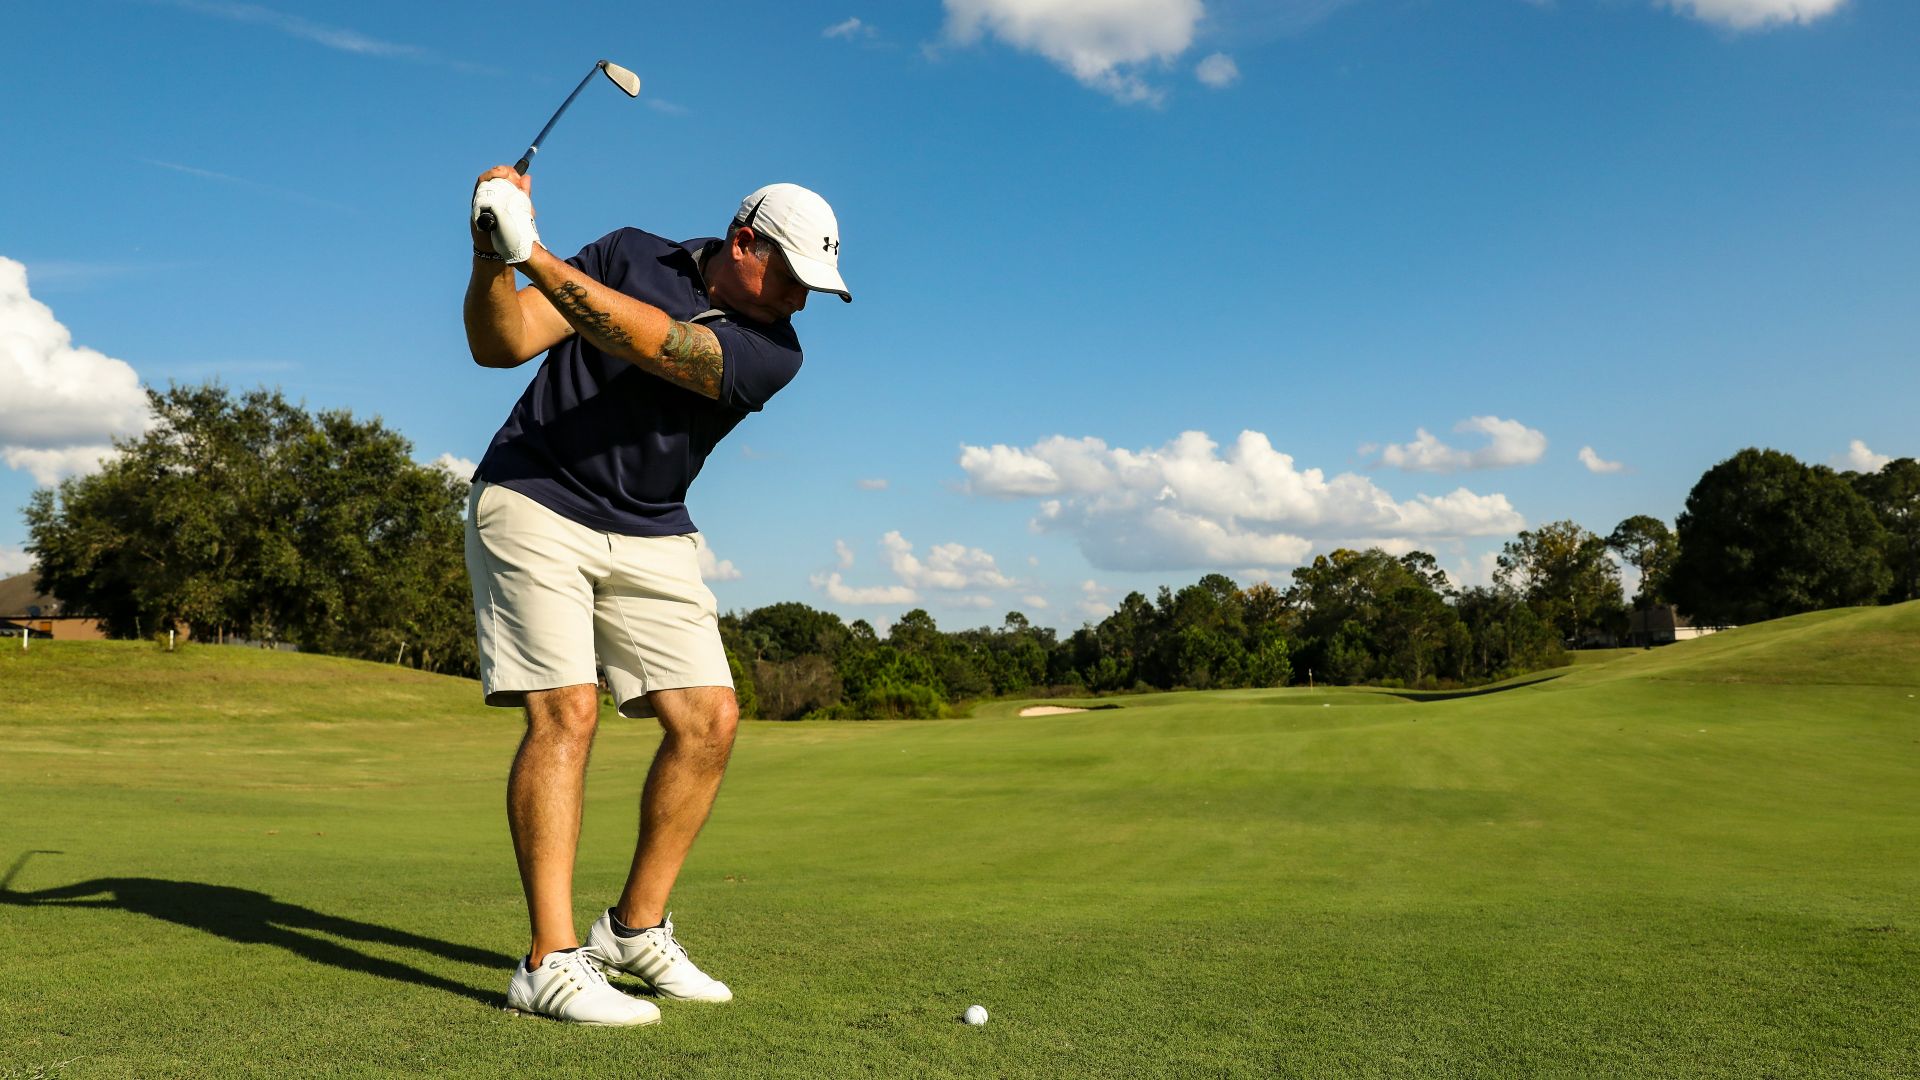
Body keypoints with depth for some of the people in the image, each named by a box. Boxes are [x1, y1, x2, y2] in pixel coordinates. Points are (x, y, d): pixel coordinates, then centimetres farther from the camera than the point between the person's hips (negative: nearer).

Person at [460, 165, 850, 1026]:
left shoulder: (773, 351, -6)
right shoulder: (628, 256, -2)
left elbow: (647, 342, -24)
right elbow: (499, 345, -8)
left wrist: (536, 255, -30)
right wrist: (492, 256, -26)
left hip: (651, 537, 3)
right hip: (533, 503, -3)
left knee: (709, 719, -5)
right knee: (565, 710, -16)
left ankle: (635, 930, 11)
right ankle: (552, 962, -13)